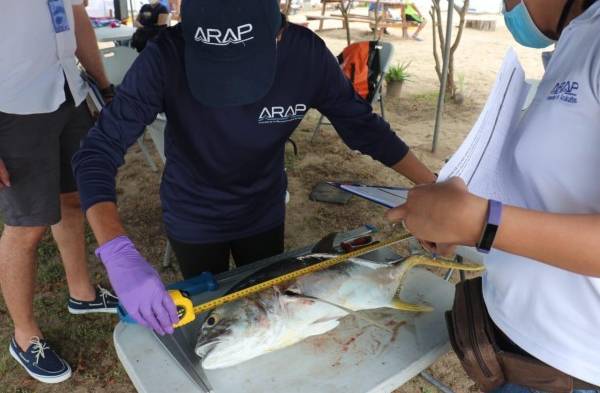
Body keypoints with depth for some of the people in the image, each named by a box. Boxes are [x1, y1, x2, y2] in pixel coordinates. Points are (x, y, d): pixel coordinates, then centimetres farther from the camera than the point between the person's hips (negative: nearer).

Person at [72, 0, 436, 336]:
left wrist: (436, 190, -11)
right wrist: (120, 255, -45)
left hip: (264, 211, 2)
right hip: (193, 218, -1)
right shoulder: (167, 56, -31)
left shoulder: (308, 54, -24)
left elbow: (363, 126, -11)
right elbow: (97, 153, -30)